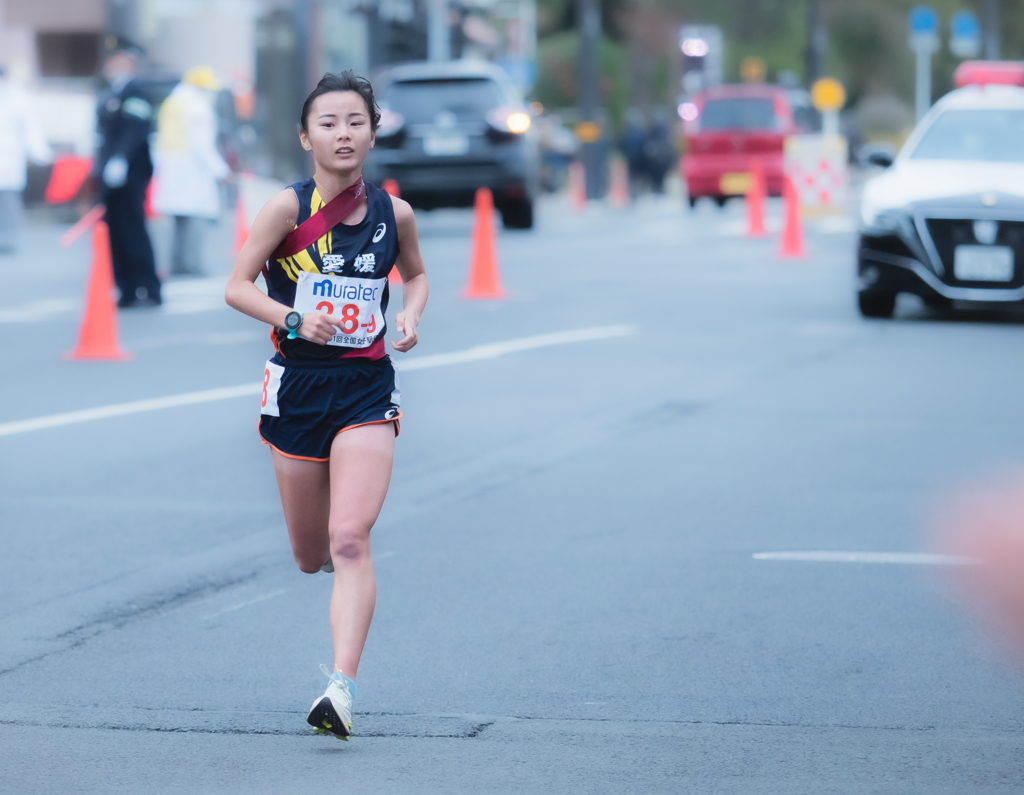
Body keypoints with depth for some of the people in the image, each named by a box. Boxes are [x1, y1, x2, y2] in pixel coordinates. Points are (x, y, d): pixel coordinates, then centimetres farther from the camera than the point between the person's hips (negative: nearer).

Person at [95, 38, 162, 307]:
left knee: (133, 232, -9)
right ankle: (128, 291, 11)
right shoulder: (109, 94, 18)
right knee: (116, 234, 8)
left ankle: (148, 291, -6)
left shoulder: (134, 91, -11)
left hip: (129, 174, -9)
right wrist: (99, 165, 20)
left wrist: (119, 161, -27)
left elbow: (135, 129, -21)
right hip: (111, 175, 9)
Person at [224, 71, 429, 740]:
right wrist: (295, 319, -19)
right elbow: (236, 288, -3)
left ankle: (343, 688, -21)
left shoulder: (394, 213, 1)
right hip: (298, 383, 0)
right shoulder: (288, 208, -7)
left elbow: (416, 275, 20)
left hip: (367, 388, 0)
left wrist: (412, 317, -1)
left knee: (351, 541, -17)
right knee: (311, 557, 10)